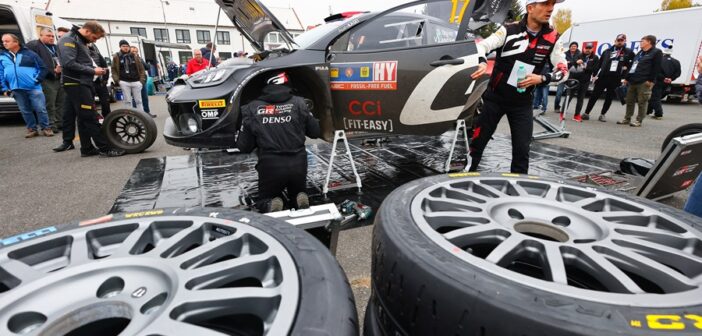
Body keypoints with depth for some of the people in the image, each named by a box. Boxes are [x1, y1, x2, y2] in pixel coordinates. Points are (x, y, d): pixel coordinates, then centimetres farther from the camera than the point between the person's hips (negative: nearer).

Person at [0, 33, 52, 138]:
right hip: (16, 89, 4)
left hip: (33, 87, -4)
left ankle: (46, 128, 5)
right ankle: (32, 129, 16)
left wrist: (37, 80, -8)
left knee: (40, 109, -5)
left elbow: (42, 68, 3)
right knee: (25, 111, 8)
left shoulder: (29, 54, 2)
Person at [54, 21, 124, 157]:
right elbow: (69, 64, -19)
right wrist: (93, 71, -15)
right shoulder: (68, 39, -9)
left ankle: (87, 148, 13)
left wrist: (95, 68, 6)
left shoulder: (81, 41, 21)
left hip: (82, 83, 10)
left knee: (84, 118, 9)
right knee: (90, 117, -11)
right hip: (76, 84, -10)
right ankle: (104, 148, -12)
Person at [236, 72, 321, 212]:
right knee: (297, 193, 29)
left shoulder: (252, 108, 0)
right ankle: (299, 197, -5)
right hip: (297, 163, 1)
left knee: (264, 200, 25)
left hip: (270, 165, 0)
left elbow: (244, 146, 3)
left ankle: (270, 204, -9)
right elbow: (315, 132, 8)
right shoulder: (298, 103, -1)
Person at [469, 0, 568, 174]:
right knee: (478, 140, 3)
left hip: (522, 103, 3)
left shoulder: (552, 37, 0)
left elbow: (563, 70, 4)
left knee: (522, 149, 4)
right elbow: (482, 45, -19)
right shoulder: (509, 30, -8)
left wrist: (541, 78, -15)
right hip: (495, 97, -2)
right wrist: (482, 62, -41)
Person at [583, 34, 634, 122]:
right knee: (594, 96, -2)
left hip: (615, 80, 0)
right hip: (602, 77, 0)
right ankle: (586, 113, 3)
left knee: (609, 98, 5)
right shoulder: (607, 51, 8)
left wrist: (627, 67, 2)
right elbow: (599, 64, 8)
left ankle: (602, 114, 14)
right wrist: (595, 74, 3)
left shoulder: (629, 52, 7)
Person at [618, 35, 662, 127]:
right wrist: (627, 78, 17)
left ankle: (639, 121, -1)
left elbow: (656, 68, -10)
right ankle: (627, 119, 17)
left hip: (644, 82, -8)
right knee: (629, 101, 10)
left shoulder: (656, 52, -3)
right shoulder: (640, 53, 22)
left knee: (642, 102, -4)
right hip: (632, 81, 8)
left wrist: (651, 80, -16)